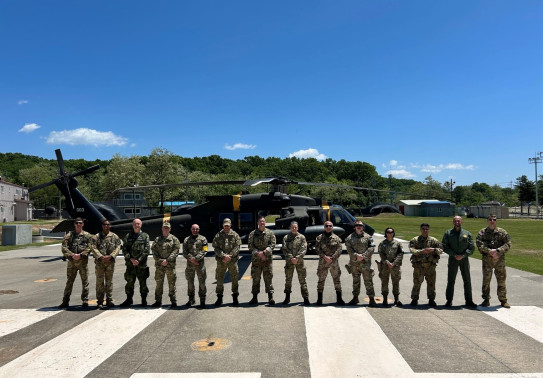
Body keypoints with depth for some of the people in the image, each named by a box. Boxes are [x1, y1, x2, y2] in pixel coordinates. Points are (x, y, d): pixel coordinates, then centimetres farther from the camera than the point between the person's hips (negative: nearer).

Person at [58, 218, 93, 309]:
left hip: (83, 261, -1)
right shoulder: (69, 235, 8)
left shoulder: (87, 236, 5)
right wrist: (72, 255, -16)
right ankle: (65, 301, 14)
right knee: (69, 282, 7)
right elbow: (64, 248, -1)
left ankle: (85, 301, 11)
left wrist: (80, 255, -16)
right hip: (71, 261, 1)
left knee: (85, 281, 3)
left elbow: (89, 248, -4)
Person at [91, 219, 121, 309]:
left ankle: (109, 300, 12)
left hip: (110, 262, 1)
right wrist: (101, 257, -17)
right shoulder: (96, 236, 5)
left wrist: (110, 256, -14)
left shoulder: (114, 236, 7)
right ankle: (100, 301, 9)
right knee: (100, 282, 2)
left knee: (109, 281, 6)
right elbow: (94, 248, -4)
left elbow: (118, 247, 1)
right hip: (99, 262, -1)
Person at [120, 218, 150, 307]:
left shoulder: (145, 236, 3)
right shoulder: (128, 236, 9)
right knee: (129, 282, 8)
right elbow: (124, 249, 3)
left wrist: (139, 260, -12)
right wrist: (131, 259, -10)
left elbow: (146, 250, -4)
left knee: (143, 283, 4)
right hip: (130, 264, 2)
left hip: (142, 264, -2)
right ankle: (129, 299, 22)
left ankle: (144, 300, 15)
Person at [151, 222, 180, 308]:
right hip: (159, 265, 3)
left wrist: (167, 260, -15)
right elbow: (154, 251, 5)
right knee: (159, 283, 8)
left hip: (170, 265, -3)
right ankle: (158, 301, 18)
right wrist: (160, 260, -10)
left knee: (171, 284, 1)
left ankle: (173, 301, 9)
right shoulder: (157, 239, 12)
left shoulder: (174, 239, 3)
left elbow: (175, 251, -5)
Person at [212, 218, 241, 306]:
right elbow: (216, 248, -2)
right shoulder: (218, 235, 5)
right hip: (221, 261, 1)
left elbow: (237, 247, -3)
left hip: (232, 260, 0)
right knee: (219, 279, 5)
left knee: (234, 278, 4)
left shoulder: (235, 235, 4)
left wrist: (229, 256, -13)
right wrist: (224, 256, -15)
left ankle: (235, 297, 15)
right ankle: (219, 297, 17)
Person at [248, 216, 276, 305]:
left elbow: (272, 244, -4)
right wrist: (258, 253, -14)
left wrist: (264, 252, -16)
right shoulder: (252, 234, 6)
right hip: (256, 259, 1)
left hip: (267, 259, -1)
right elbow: (250, 245, 0)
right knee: (255, 279, 7)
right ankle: (255, 297, 16)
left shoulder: (270, 233, 5)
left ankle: (270, 297, 5)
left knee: (268, 278, 0)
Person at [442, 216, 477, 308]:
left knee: (467, 280, 7)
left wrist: (463, 255, -12)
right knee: (451, 280, 3)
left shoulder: (467, 233, 6)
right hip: (453, 259, -1)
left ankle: (469, 300, 18)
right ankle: (449, 300, 11)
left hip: (464, 259, 1)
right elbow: (444, 246, -2)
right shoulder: (448, 233, 3)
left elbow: (472, 247, 2)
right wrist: (454, 255, -13)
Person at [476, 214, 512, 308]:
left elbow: (508, 244, -3)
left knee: (501, 280, 6)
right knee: (486, 279, 2)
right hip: (487, 259, 0)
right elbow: (479, 244, -8)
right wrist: (489, 251, -20)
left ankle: (503, 300, 17)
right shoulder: (482, 232, 4)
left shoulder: (502, 232, 5)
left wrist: (497, 250, -17)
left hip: (500, 259, 1)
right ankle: (486, 300, 12)